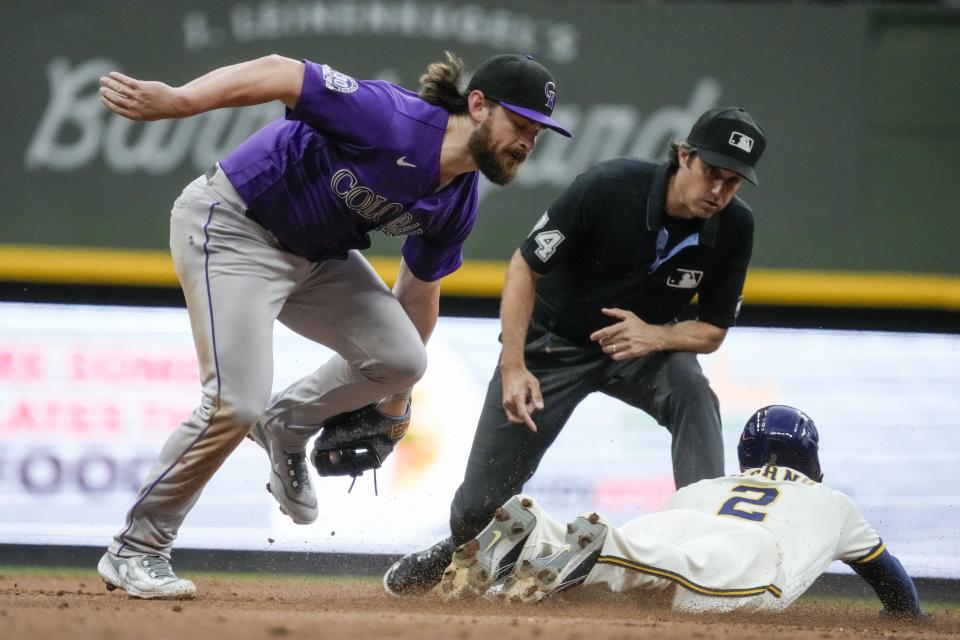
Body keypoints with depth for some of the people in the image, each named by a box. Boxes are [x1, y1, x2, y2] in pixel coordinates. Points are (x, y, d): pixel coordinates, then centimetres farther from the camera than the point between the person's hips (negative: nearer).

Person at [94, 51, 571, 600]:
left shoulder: (458, 204, -1)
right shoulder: (395, 120, -27)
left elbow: (420, 287, 15)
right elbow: (280, 74, -30)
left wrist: (396, 399, 21)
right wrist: (173, 101, -42)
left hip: (318, 253, 8)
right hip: (234, 229, -8)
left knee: (401, 357, -7)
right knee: (237, 404, -18)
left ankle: (288, 430, 20)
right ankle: (135, 551, -2)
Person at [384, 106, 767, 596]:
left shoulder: (734, 227, -19)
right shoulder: (610, 188, -30)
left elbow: (712, 333, -9)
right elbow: (524, 268, -21)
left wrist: (655, 336, -32)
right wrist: (513, 367, -30)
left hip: (645, 344, 2)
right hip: (554, 343, -2)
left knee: (693, 397, -32)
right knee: (482, 500, 1)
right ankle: (460, 548, 37)